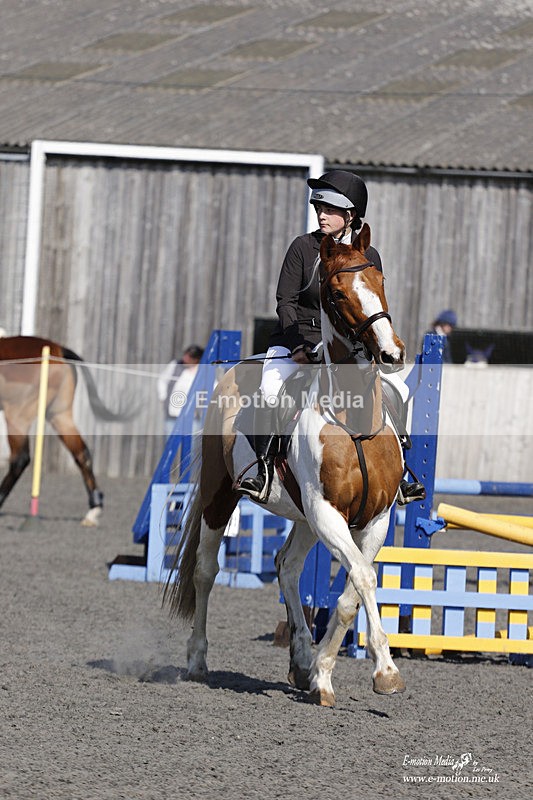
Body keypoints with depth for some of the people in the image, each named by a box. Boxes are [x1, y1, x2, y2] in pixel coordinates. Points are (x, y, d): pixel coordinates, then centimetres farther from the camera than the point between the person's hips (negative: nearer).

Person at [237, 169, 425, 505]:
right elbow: (286, 302, -5)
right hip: (297, 340, -2)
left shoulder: (368, 256, 3)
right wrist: (304, 348, -16)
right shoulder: (304, 247, -3)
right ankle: (264, 471, -19)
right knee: (270, 392, -29)